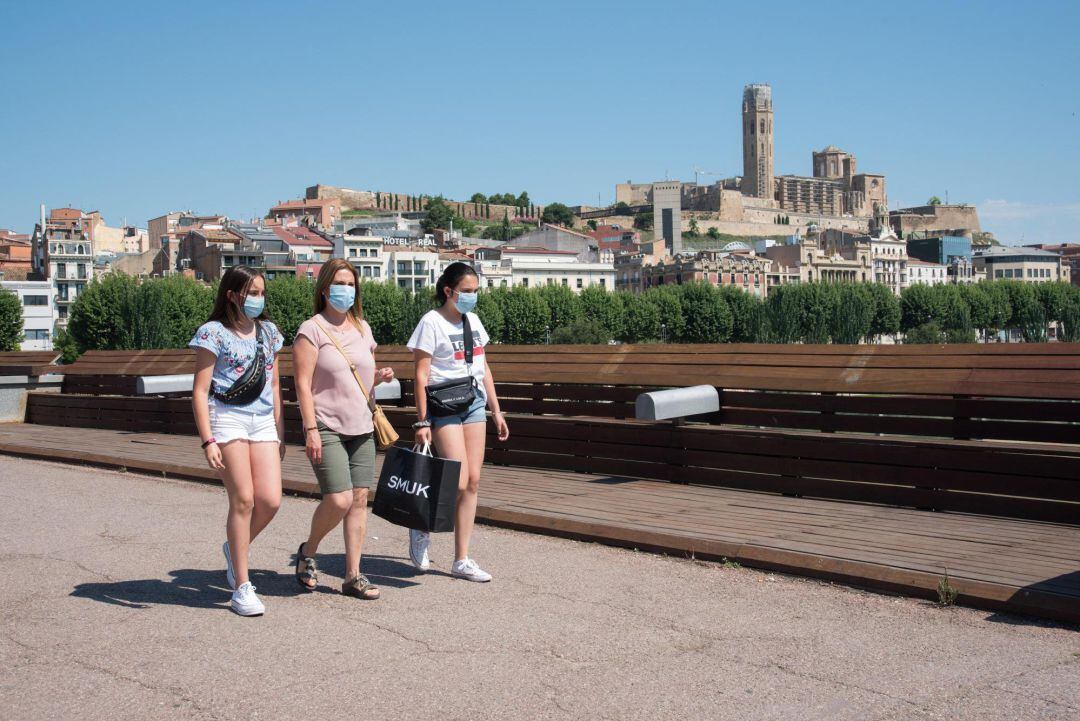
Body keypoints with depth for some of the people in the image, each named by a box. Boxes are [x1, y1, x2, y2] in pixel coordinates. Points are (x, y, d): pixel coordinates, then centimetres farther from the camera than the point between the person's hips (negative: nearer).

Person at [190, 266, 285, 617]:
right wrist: (208, 440, -14)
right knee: (243, 500, -8)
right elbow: (200, 391, -6)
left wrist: (280, 432, 16)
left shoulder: (268, 331, 16)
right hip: (227, 418, -5)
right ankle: (242, 588, 2)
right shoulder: (214, 332, -2)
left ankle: (234, 548, 26)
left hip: (263, 421, 5)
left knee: (270, 500, -5)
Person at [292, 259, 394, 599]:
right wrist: (311, 428, -17)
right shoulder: (312, 330, -6)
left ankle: (353, 575, 11)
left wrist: (380, 376, 0)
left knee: (360, 499, 3)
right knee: (339, 500, -13)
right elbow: (303, 384, -10)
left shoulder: (362, 328, 13)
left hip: (361, 427, 6)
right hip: (327, 429, -6)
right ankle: (307, 552, 14)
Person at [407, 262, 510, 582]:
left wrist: (496, 411, 16)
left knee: (473, 482, 2)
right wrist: (422, 422, -16)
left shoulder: (473, 321, 13)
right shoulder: (432, 322, -8)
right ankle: (421, 528, 15)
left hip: (474, 403, 7)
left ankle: (462, 560, 9)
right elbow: (421, 375, -11)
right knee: (458, 483, -13)